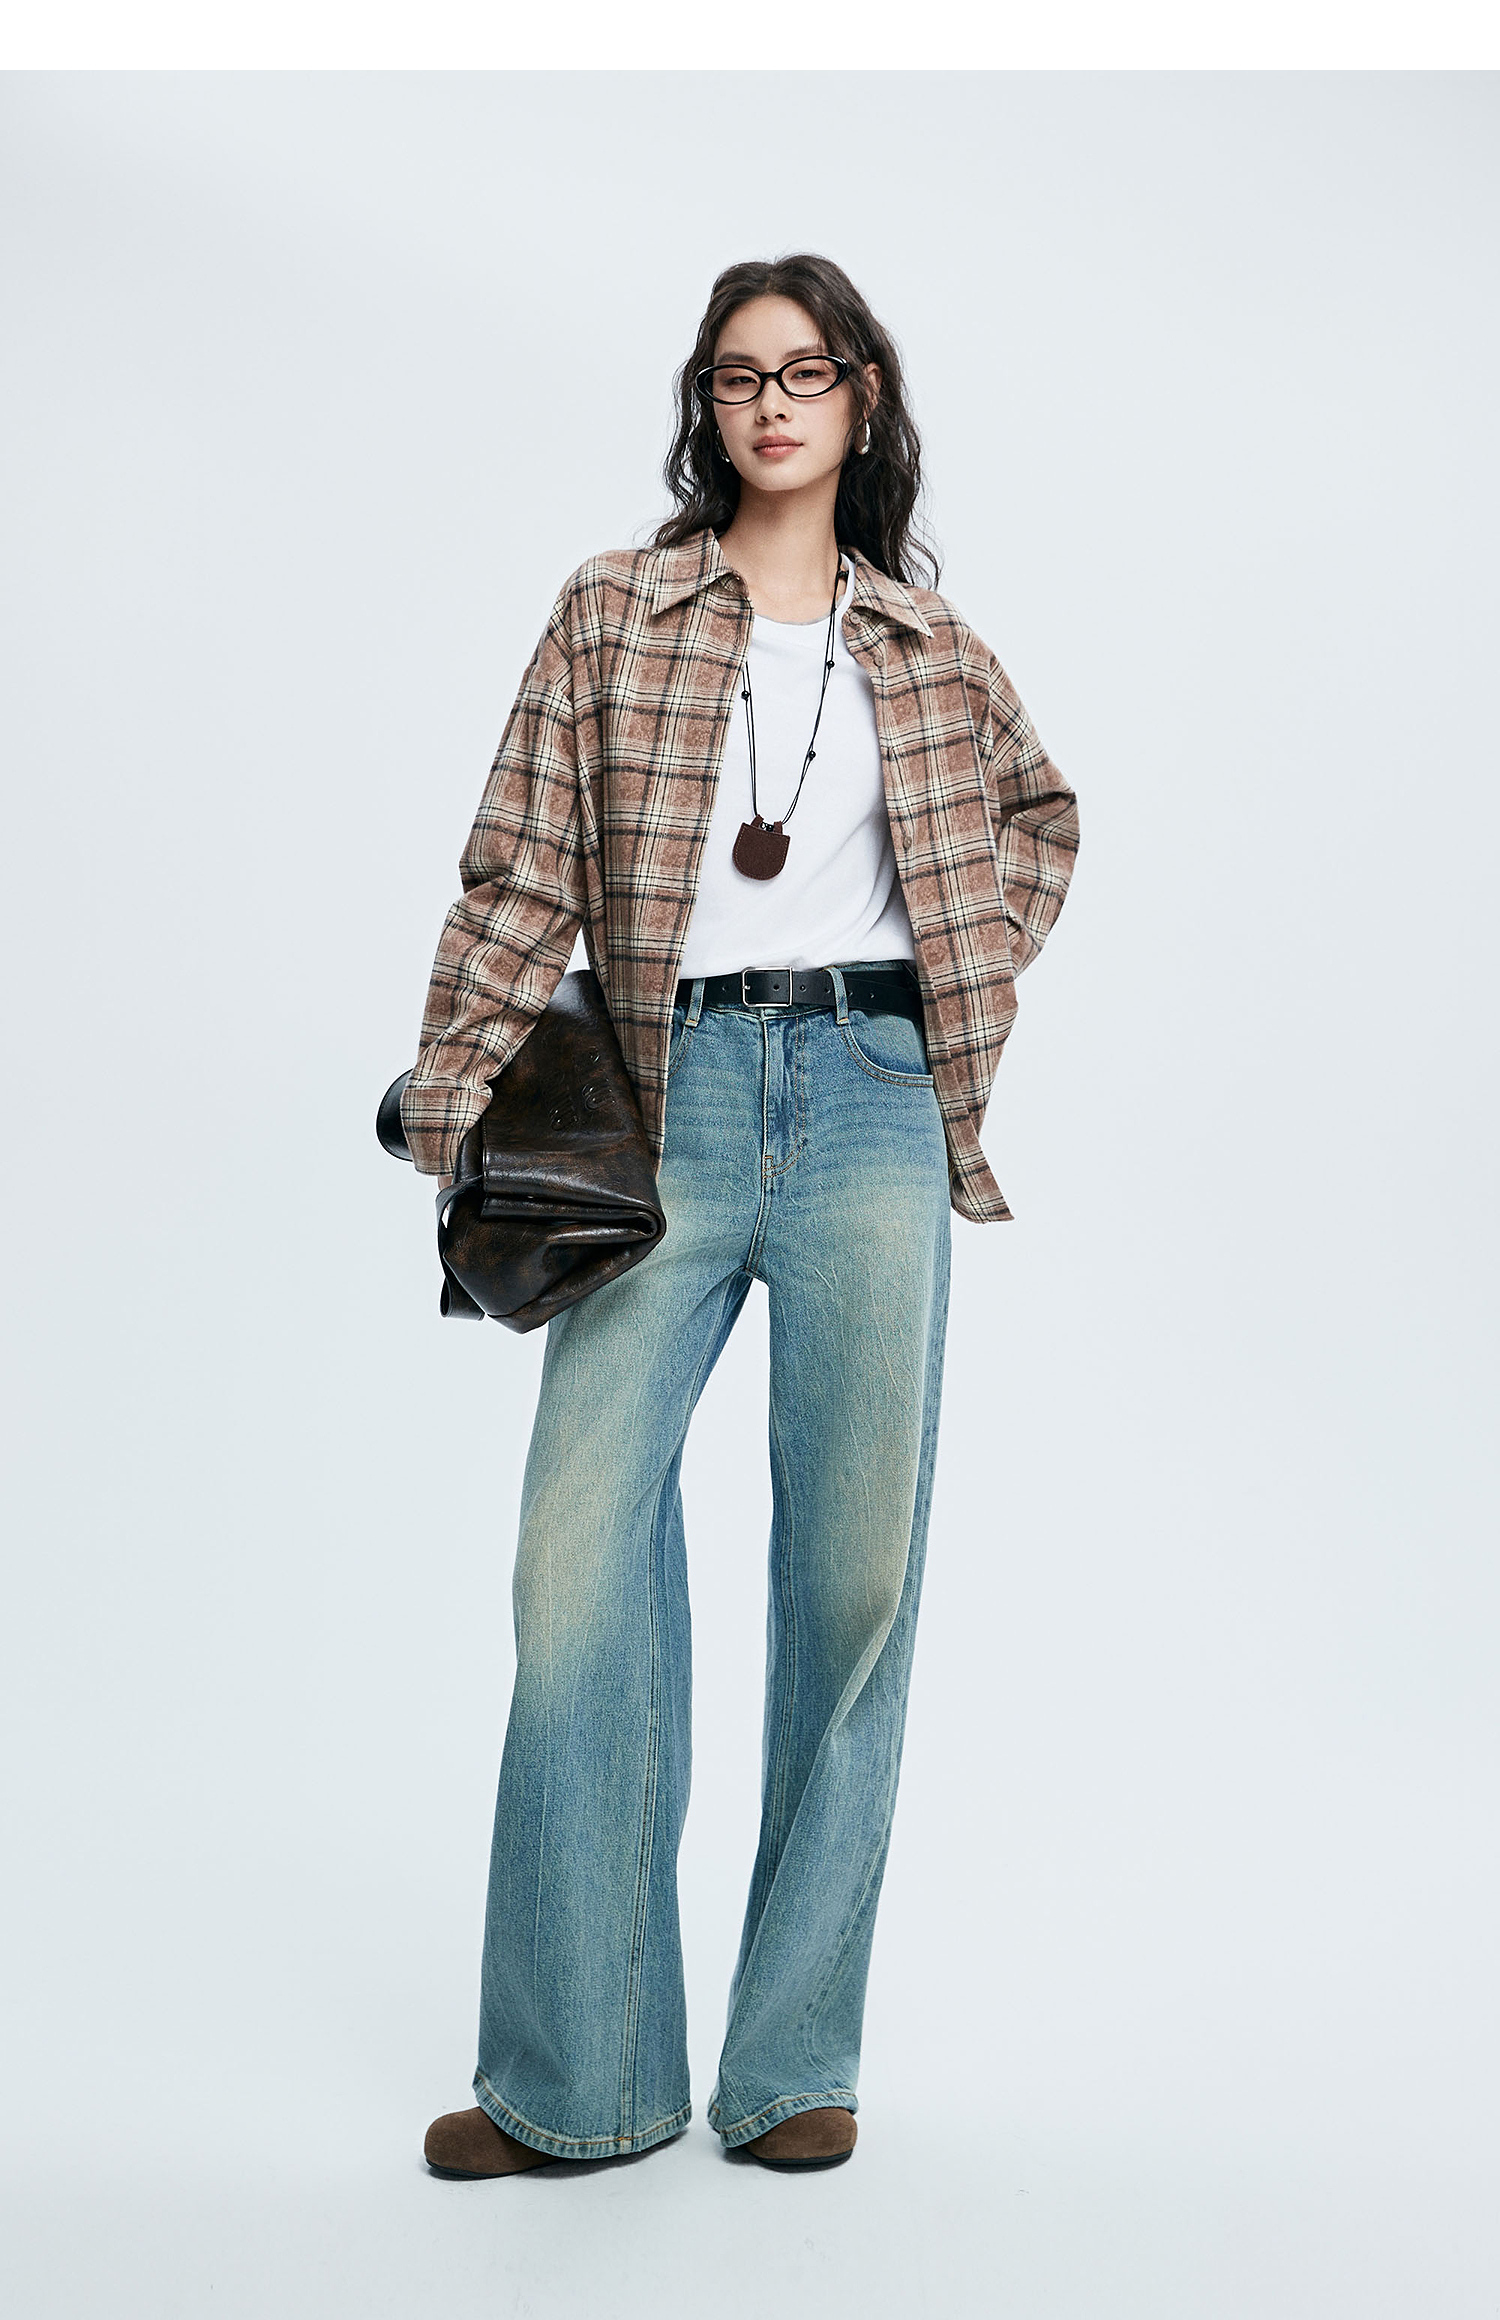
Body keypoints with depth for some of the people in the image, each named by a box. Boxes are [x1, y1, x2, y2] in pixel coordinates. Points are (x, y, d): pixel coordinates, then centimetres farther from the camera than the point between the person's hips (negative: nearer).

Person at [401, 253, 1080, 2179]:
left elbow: (1042, 814, 30)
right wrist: (448, 1118, -5)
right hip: (668, 1097, -1)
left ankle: (797, 2061, 15)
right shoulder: (611, 612, 9)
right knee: (583, 1550, -8)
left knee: (855, 1565, 1)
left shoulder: (929, 642, 14)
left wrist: (973, 973, 14)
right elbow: (521, 874, 2)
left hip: (872, 1100, 1)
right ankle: (574, 2077, 5)